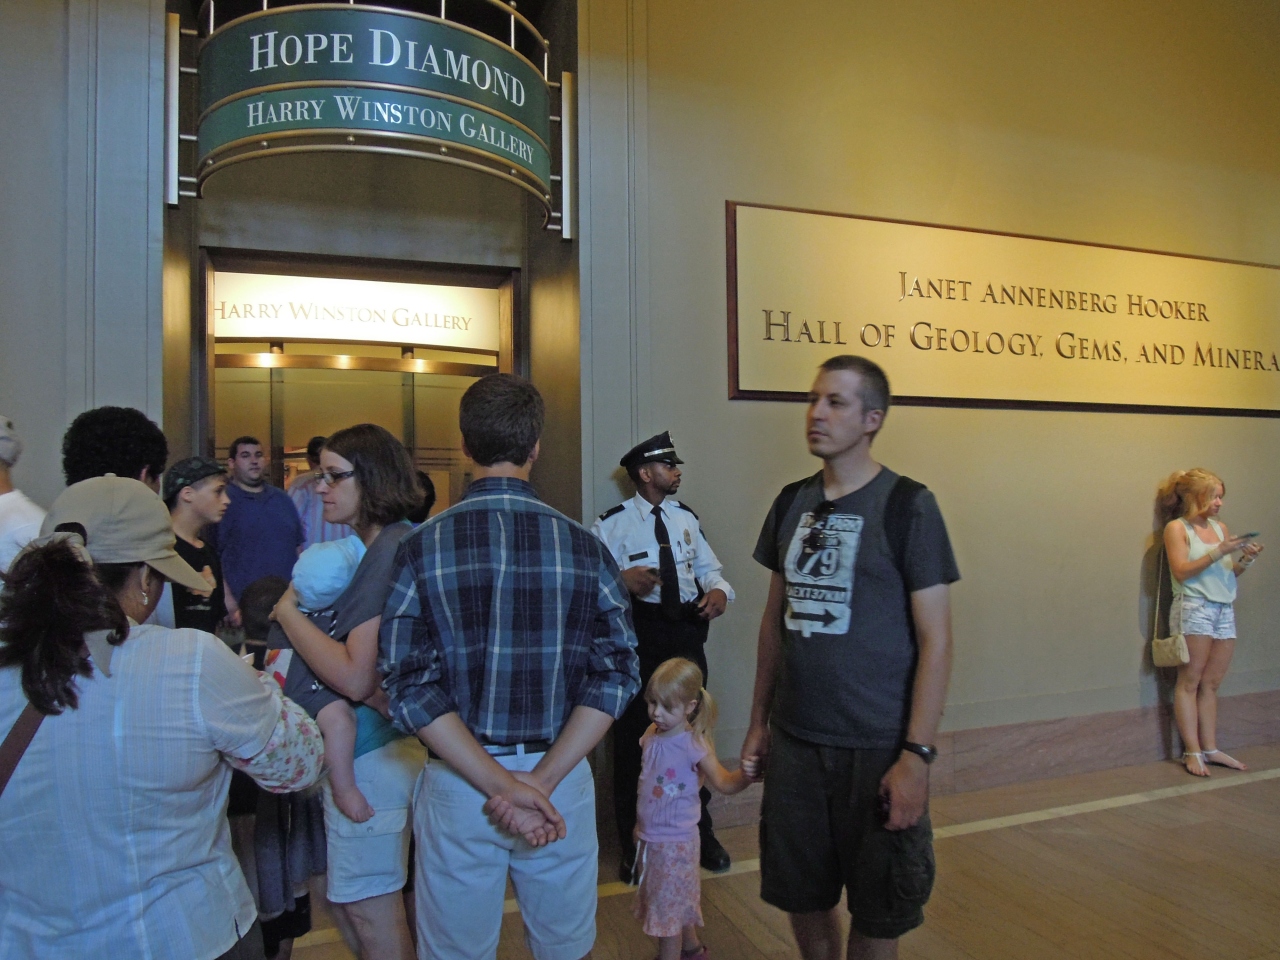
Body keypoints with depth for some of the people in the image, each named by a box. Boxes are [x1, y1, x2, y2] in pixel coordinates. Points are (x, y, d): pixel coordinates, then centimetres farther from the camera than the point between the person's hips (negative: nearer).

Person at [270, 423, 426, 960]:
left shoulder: (391, 551, -22)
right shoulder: (376, 547, 9)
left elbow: (356, 678, -26)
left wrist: (288, 612, -15)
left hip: (368, 758, -10)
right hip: (358, 751, 10)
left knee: (370, 909, 8)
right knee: (346, 899, 23)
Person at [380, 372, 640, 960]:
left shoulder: (419, 548, -8)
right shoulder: (585, 547, -4)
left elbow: (411, 687, -12)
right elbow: (616, 675, -9)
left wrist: (499, 784, -13)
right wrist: (540, 780, -12)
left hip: (458, 784, -1)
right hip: (562, 778, 1)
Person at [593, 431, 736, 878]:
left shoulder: (686, 518, 12)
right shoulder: (612, 524, -7)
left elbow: (708, 568, 12)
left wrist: (719, 591, -10)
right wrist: (621, 579, -33)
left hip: (686, 633, 5)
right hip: (638, 635, -5)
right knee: (634, 737, 5)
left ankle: (700, 833, 35)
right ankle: (632, 845, 24)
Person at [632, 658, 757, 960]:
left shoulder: (693, 745, -22)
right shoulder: (651, 736, -4)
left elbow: (723, 783, -20)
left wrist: (744, 775, -41)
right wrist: (641, 824, 16)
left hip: (675, 841, -7)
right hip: (649, 837, 7)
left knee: (669, 906, 7)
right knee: (675, 901, 24)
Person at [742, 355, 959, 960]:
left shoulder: (907, 505, -9)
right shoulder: (792, 502, 5)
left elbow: (935, 639, -10)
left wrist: (916, 755, -15)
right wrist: (759, 722, 11)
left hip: (877, 749, -4)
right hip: (794, 741, 4)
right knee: (803, 899, 16)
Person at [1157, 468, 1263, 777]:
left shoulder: (1221, 527, 15)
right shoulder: (1177, 527, -1)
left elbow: (1227, 575, 16)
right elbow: (1181, 572, -10)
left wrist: (1245, 560, -2)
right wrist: (1219, 552, -14)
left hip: (1224, 610, 6)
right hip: (1193, 609, -6)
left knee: (1211, 683, 8)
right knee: (1190, 682, -2)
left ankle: (1210, 748, 13)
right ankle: (1192, 751, 0)